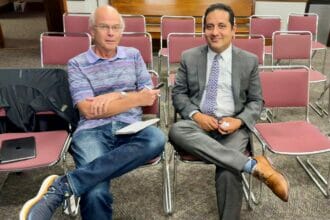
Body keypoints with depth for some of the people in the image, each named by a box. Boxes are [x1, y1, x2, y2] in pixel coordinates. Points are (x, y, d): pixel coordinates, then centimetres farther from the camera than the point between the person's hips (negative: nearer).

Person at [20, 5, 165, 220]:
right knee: (96, 193, -35)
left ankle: (64, 185, -33)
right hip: (92, 131, -3)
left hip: (130, 128, 4)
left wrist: (117, 95, -6)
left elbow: (149, 96, 11)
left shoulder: (133, 55, 17)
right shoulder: (77, 64, 7)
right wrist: (135, 99, -7)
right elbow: (89, 111, -4)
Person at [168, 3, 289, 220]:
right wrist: (195, 115, -13)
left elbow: (256, 101, 8)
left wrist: (238, 121, -13)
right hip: (198, 121, 2)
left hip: (233, 125, -1)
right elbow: (178, 93, 7)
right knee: (177, 131, -35)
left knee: (228, 172, -30)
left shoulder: (249, 61, 6)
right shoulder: (189, 57, 7)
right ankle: (254, 165, -34)